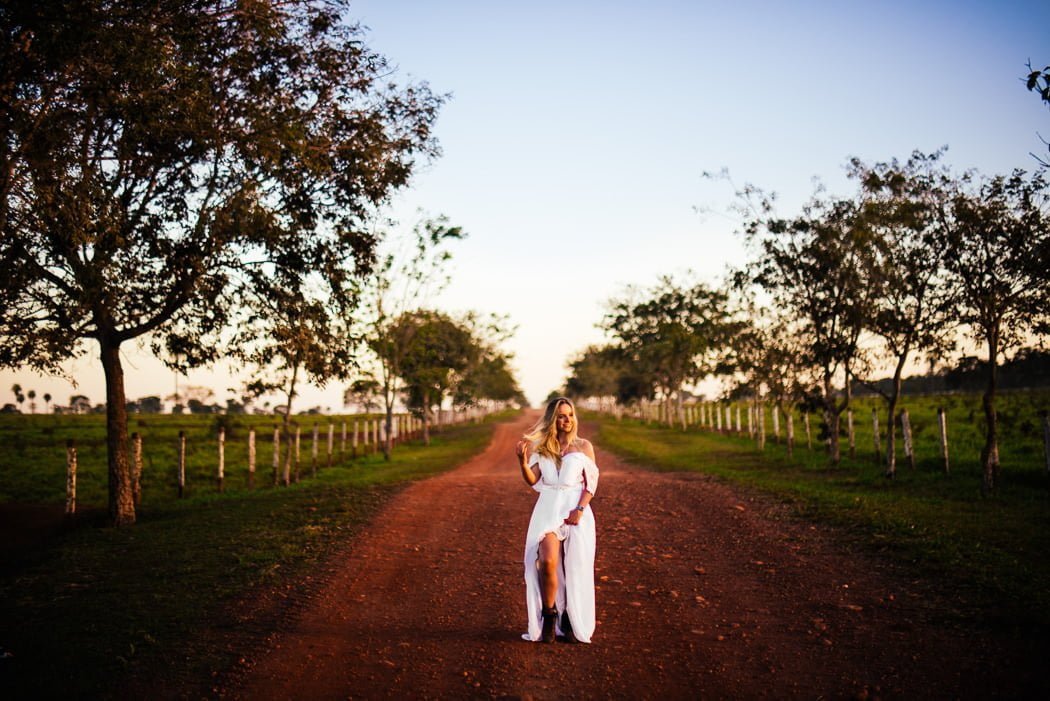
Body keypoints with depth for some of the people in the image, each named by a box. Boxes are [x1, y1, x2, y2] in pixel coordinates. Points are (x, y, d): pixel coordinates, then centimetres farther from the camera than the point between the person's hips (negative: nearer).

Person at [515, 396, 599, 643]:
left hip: (576, 510, 0)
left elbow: (591, 483, 1)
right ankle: (549, 615, -2)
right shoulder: (541, 447, 10)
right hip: (548, 509, 0)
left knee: (574, 567, 0)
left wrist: (579, 510, -12)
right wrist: (523, 461, -15)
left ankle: (571, 621, 15)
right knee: (548, 561, -19)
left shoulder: (584, 446, 6)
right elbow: (533, 481, 3)